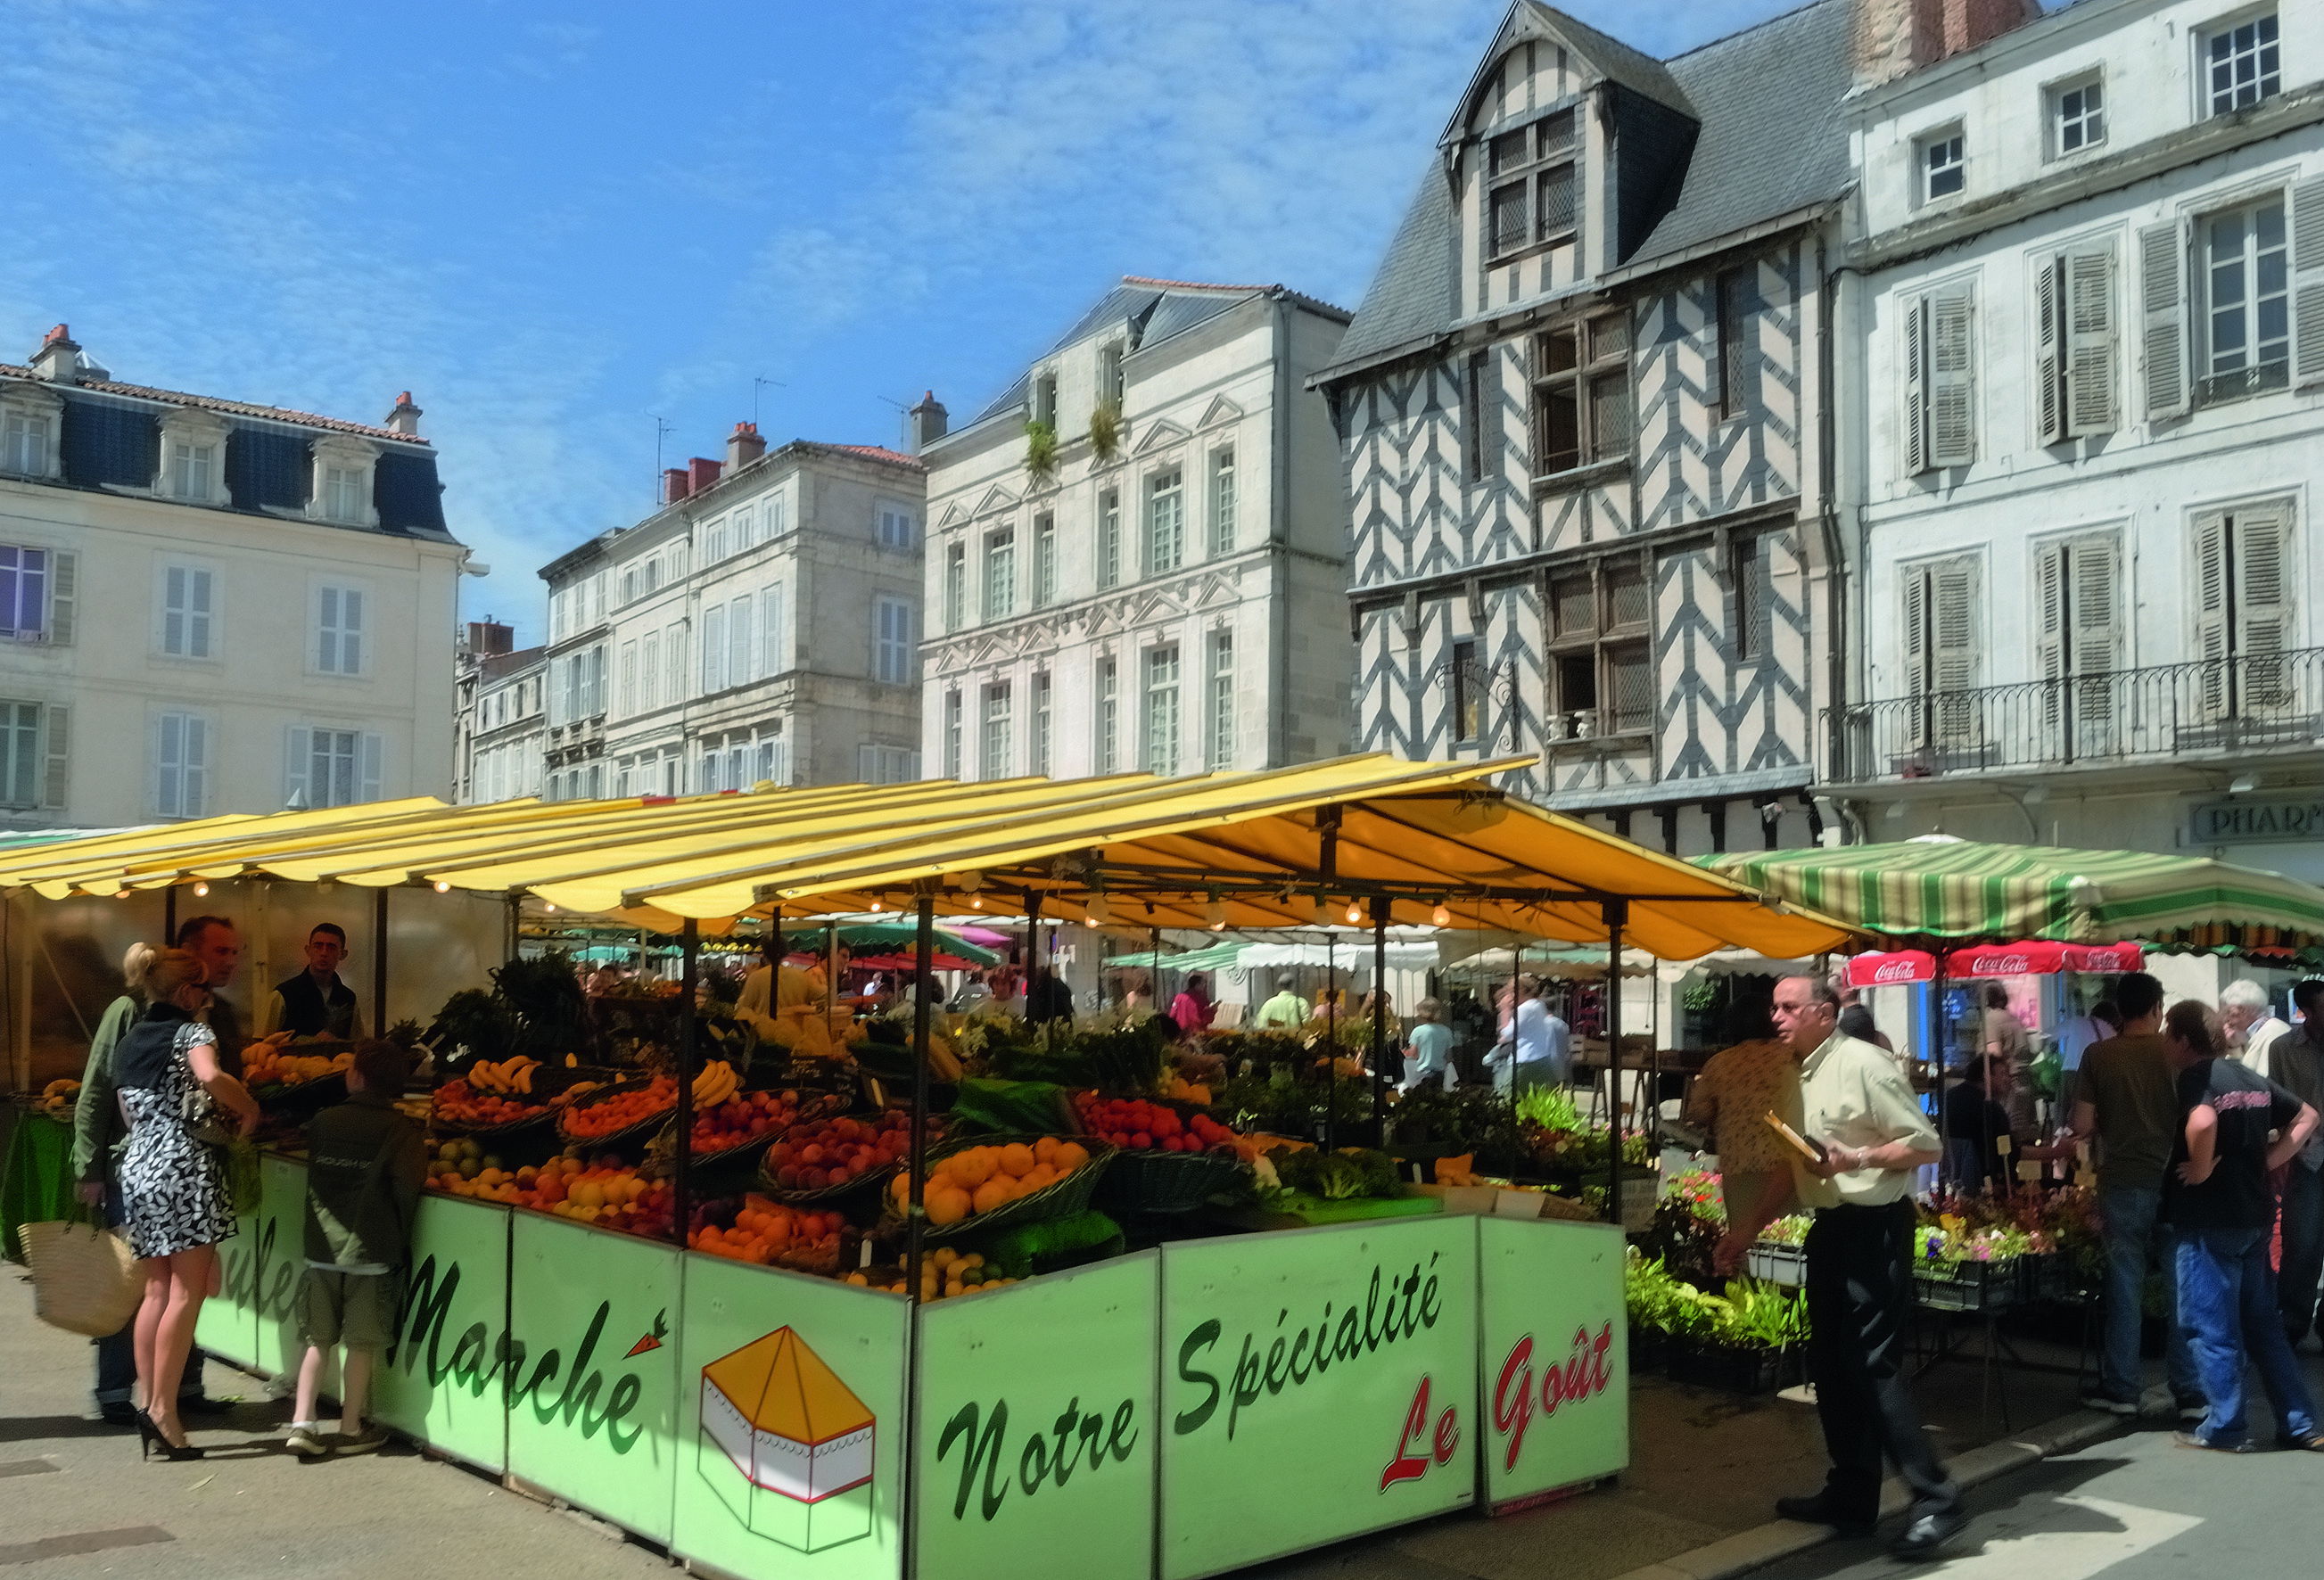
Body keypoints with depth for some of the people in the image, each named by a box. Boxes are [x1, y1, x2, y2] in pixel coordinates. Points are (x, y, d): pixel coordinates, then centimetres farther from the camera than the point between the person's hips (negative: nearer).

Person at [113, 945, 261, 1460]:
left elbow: (131, 1115, 22)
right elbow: (210, 1076, -26)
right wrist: (248, 1108, -11)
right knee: (189, 1290, -5)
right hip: (185, 1167, -8)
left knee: (158, 1290, 12)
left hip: (137, 1167, 8)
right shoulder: (192, 1031, -5)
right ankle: (162, 1409, -9)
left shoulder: (128, 1043, 18)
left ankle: (148, 1402, 10)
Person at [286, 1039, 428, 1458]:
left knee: (319, 1340, 14)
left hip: (323, 1248, 3)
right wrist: (398, 1237, 1)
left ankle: (302, 1423, 9)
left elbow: (312, 1177, 11)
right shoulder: (402, 1130, -9)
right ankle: (350, 1430, 14)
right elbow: (407, 1187, -15)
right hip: (371, 1252, -3)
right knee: (362, 1344, 7)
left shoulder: (323, 1121, 3)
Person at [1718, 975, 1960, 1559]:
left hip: (1874, 1227, -9)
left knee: (1872, 1366, -10)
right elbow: (1796, 1171, 21)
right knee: (1830, 1364, 12)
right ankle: (1851, 1498, 22)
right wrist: (1747, 1229, 19)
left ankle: (1937, 1500, 0)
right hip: (1831, 1226, 9)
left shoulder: (1863, 1063, -14)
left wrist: (1853, 1158, -25)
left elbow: (1925, 1145, -14)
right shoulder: (1802, 1076, 12)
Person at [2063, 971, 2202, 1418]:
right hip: (2174, 1181, 0)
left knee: (2124, 1285, 7)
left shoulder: (2098, 1056, -4)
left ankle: (2121, 1388, 13)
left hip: (2122, 1183, 0)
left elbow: (2081, 1127, -4)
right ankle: (2190, 1392, 11)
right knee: (2180, 1286, 7)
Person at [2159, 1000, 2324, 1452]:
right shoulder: (2252, 1079, 11)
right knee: (2263, 1323, 16)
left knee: (2210, 1327, 2)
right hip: (2256, 1215, 8)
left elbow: (2202, 1123, -35)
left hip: (2208, 1221, -8)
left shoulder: (2196, 1079, -14)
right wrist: (2268, 1161, 11)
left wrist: (2200, 1169, -19)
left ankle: (2224, 1427, 8)